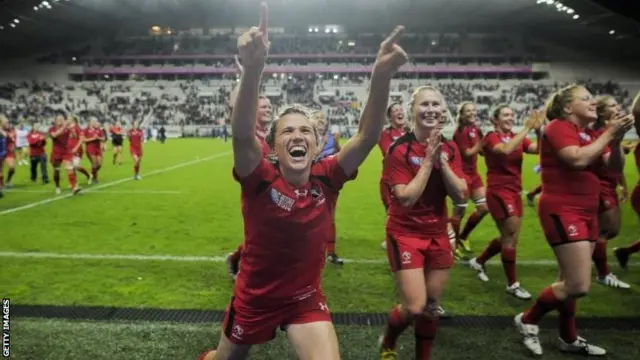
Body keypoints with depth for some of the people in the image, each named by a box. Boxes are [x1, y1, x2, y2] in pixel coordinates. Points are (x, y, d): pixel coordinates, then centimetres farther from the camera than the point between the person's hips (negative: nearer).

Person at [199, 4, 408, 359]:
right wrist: (253, 69, -59)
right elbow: (242, 134, -42)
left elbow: (367, 136, -29)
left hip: (306, 298, 1)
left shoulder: (327, 178, -16)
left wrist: (381, 76, -46)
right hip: (254, 299, -1)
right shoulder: (260, 180, -23)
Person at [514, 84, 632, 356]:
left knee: (570, 282, 16)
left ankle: (569, 339, 29)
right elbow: (578, 159, -26)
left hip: (587, 212, 8)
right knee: (579, 286, -11)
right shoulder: (558, 128, -10)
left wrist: (616, 140, -9)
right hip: (562, 211, -8)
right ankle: (527, 320, 8)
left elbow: (615, 167, 7)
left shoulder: (590, 134, 12)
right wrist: (608, 134, -15)